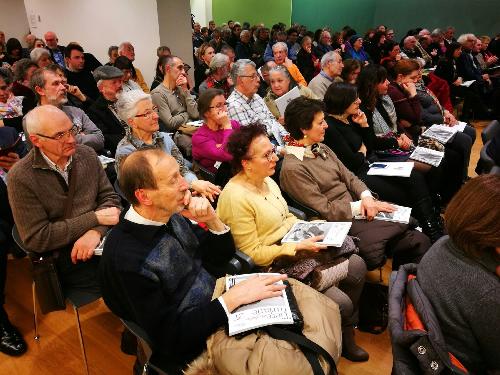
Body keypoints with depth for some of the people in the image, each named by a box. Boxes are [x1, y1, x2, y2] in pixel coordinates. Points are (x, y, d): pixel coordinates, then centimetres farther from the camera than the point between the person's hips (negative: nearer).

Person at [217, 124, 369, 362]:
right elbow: (252, 254, -22)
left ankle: (346, 334, 27)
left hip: (296, 246, 9)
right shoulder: (236, 197, -25)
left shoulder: (267, 180, 3)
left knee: (357, 267, 7)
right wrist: (298, 247, -23)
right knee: (341, 304, -14)